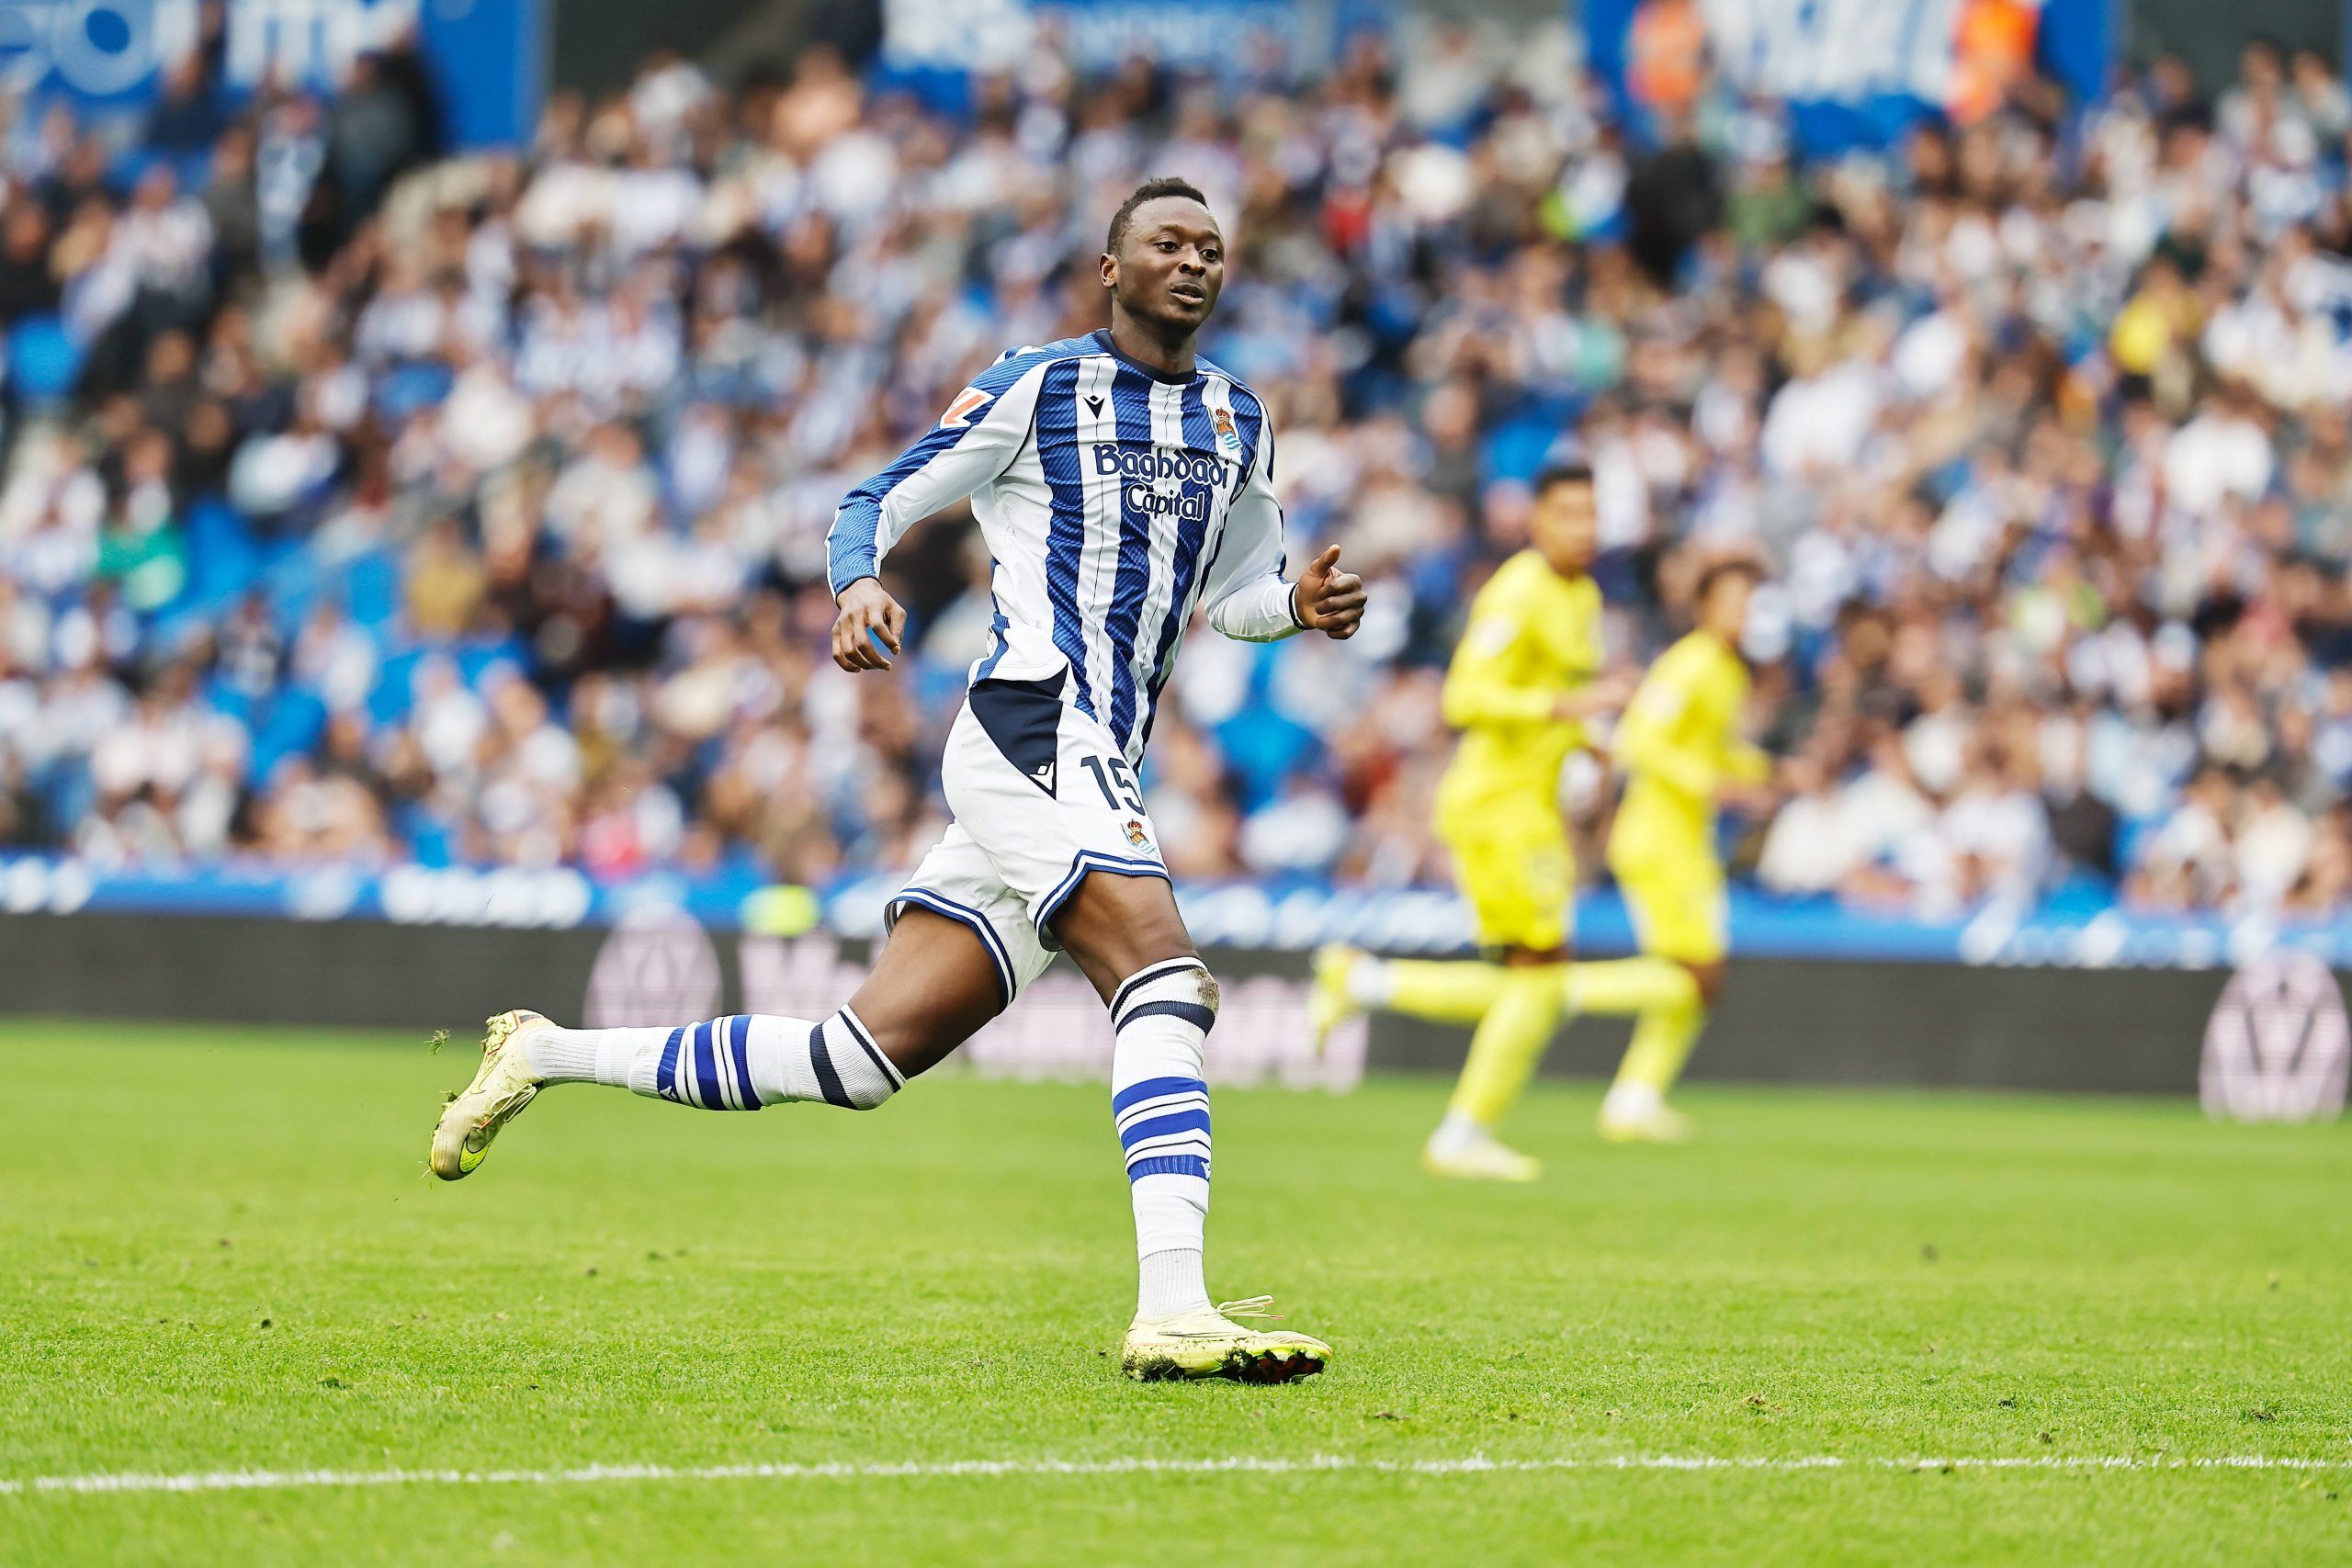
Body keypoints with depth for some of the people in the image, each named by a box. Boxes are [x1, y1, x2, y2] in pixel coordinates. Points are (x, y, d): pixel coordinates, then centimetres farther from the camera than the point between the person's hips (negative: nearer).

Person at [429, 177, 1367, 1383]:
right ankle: (1171, 1309, -34)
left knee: (869, 1055, 3)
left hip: (1098, 769, 7)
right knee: (1167, 978, -26)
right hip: (1032, 729, -7)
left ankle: (549, 1055, 16)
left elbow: (1236, 591, 30)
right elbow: (878, 505, 3)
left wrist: (1298, 606, 7)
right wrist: (861, 586, -18)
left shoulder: (1239, 423, 20)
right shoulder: (1039, 386, 1)